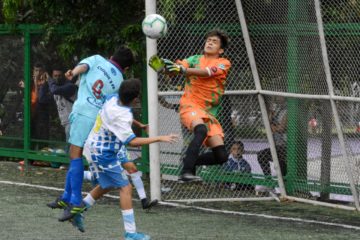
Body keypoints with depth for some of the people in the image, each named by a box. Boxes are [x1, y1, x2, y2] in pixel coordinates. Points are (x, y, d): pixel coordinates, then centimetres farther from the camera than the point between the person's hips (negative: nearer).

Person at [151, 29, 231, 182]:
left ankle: (190, 162, 19)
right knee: (201, 130, -36)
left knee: (221, 156, -5)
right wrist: (165, 66, -32)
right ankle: (186, 172, -37)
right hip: (190, 105, -3)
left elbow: (206, 72, -16)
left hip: (209, 112, 3)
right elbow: (174, 69, -9)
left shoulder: (224, 63, 5)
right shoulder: (195, 59, 9)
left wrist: (183, 70, -32)